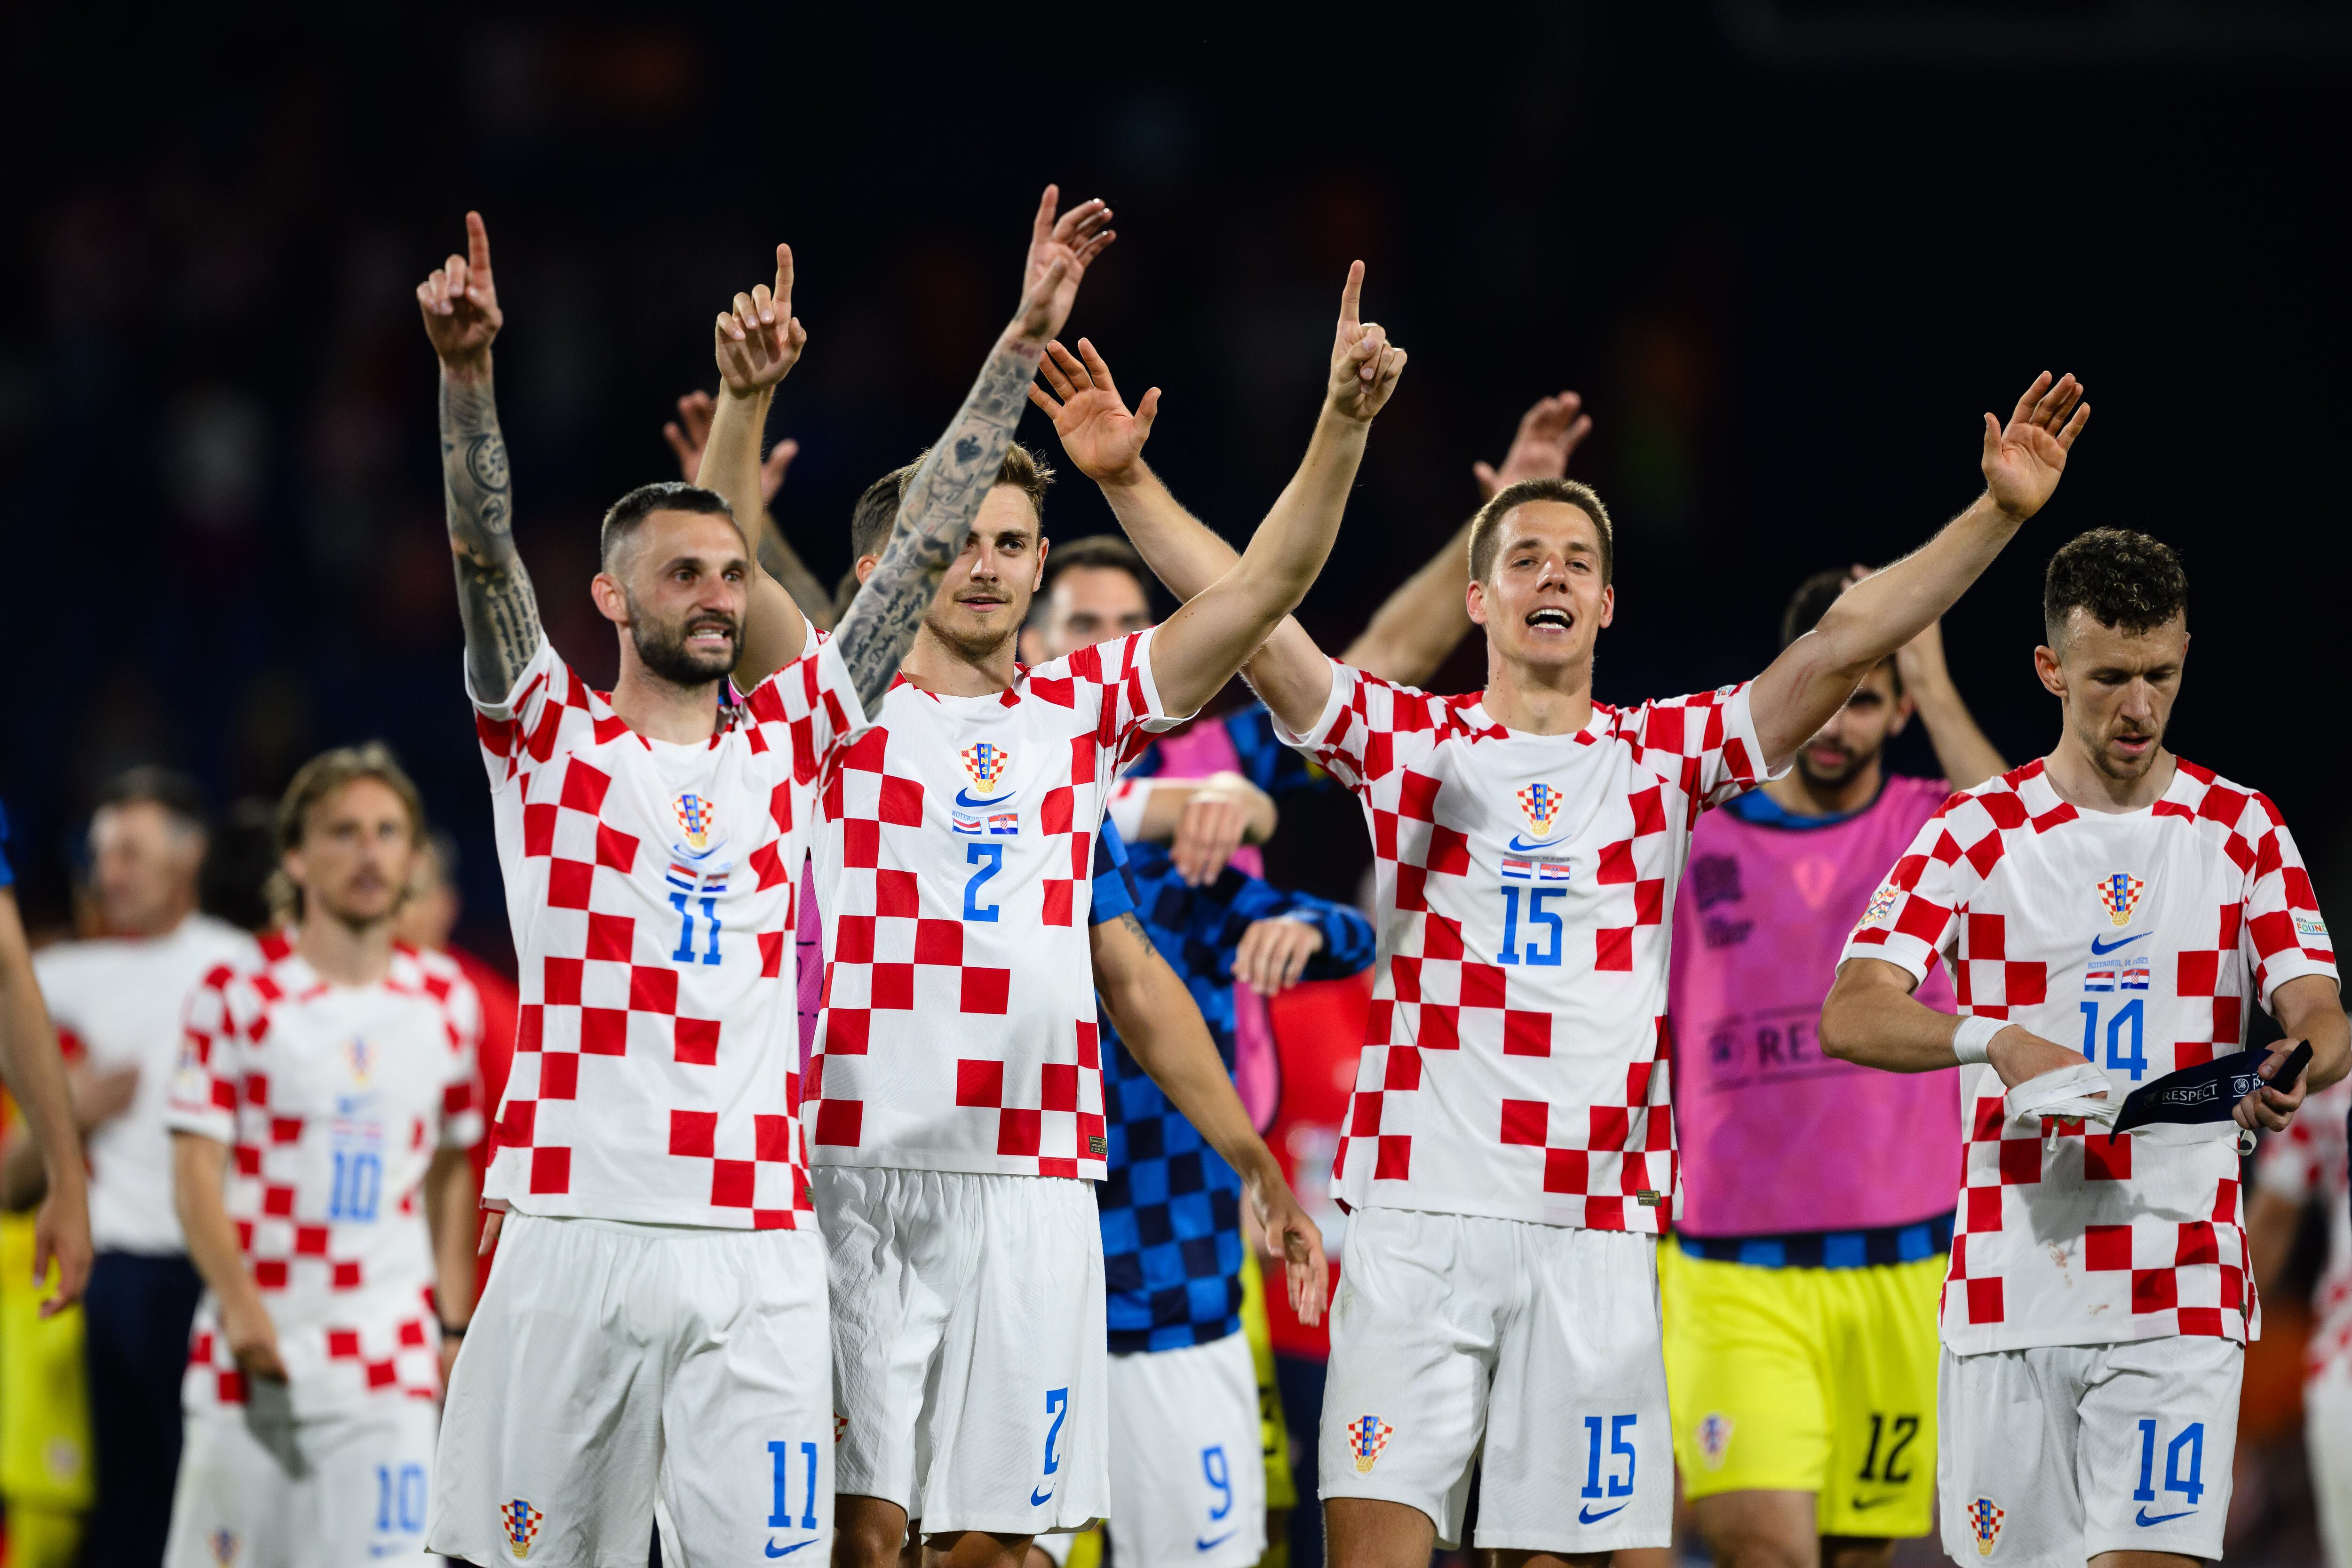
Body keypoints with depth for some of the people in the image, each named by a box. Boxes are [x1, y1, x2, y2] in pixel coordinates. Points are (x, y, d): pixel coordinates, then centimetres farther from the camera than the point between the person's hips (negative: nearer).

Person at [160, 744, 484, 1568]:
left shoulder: (447, 1000, 11)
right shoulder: (238, 997, 0)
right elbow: (196, 1168, -3)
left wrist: (453, 1324, 13)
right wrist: (240, 1306, -16)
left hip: (393, 1362, 2)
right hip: (257, 1346, -2)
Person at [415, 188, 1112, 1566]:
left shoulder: (785, 740, 13)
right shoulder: (551, 739, 6)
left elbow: (925, 547, 12)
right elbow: (486, 556, -8)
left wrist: (1025, 338, 8)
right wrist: (466, 370, -23)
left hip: (761, 1246, 2)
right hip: (577, 1233, -2)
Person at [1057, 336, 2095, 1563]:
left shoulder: (1664, 757, 10)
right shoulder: (1410, 743, 8)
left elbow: (1846, 642, 2)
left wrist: (1998, 513, -8)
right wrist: (1127, 480, -12)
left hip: (1594, 1229, 1)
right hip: (1417, 1215, -1)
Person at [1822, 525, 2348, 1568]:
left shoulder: (2241, 829, 9)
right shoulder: (1976, 834, 4)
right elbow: (1849, 1015, -7)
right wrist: (1996, 1041, -26)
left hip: (2182, 1290, 0)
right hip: (2012, 1279, 0)